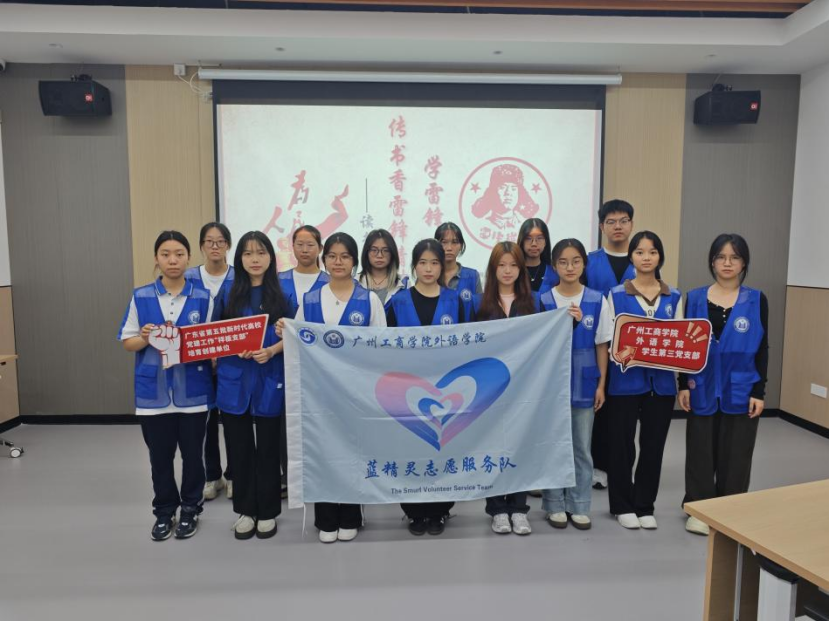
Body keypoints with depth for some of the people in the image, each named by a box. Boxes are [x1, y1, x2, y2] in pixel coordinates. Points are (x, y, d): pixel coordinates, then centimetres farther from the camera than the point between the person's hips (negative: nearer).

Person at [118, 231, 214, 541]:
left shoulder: (203, 297, -1)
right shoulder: (141, 297, 1)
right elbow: (127, 342, 5)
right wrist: (145, 338, -16)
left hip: (192, 390, -1)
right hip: (154, 391, 1)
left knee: (192, 454, 10)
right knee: (160, 456, 12)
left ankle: (190, 509, 29)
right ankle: (164, 512, 30)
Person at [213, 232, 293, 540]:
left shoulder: (283, 292, 1)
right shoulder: (227, 291, 5)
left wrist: (271, 351, -17)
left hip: (270, 380, -1)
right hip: (234, 379, 2)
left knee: (268, 448, 7)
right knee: (239, 448, 9)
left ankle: (267, 512, 23)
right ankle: (245, 510, 25)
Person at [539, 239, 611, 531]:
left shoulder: (597, 301, 0)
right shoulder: (543, 301, -4)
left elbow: (602, 345, 3)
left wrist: (601, 384, 0)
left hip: (584, 383, 1)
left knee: (581, 448, 10)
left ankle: (579, 506, 24)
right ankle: (555, 505, 22)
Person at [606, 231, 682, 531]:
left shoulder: (674, 297, 7)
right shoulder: (616, 295, -1)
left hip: (661, 381, 3)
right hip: (626, 380, -2)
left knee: (653, 445, 11)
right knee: (622, 445, 6)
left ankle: (645, 505, 26)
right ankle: (623, 505, 22)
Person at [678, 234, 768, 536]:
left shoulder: (756, 300, 0)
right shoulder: (695, 298, 1)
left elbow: (762, 349, 1)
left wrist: (759, 392, -4)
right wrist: (683, 385, -2)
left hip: (740, 391, 0)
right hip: (703, 390, 1)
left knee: (735, 455, 8)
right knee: (701, 451, 8)